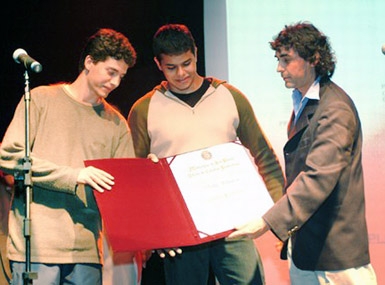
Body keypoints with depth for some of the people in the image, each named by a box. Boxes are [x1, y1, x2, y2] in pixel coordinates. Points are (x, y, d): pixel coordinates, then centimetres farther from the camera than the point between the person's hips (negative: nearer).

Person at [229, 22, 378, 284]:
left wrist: (268, 221, -30)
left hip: (333, 249, -9)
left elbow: (319, 177, -26)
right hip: (303, 243, 9)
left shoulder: (334, 109, -17)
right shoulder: (304, 103, 15)